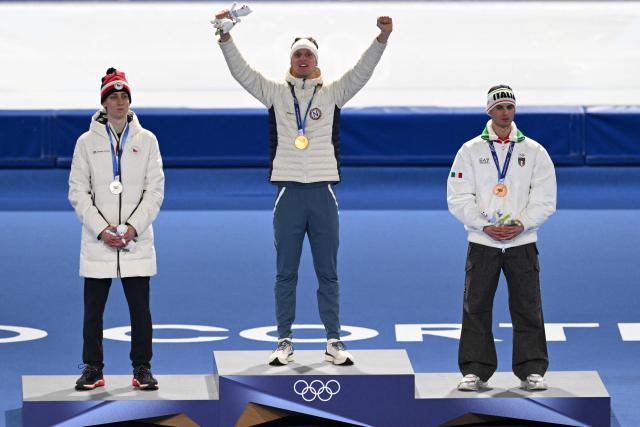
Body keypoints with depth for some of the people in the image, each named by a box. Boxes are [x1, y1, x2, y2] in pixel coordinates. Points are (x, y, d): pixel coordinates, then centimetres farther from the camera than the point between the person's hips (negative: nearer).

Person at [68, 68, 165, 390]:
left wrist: (133, 227, -9)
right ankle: (92, 369, 11)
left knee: (140, 309, 1)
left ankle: (142, 369, 9)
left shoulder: (146, 140, 6)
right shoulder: (87, 142, 5)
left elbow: (155, 190, 3)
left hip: (136, 241, 0)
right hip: (97, 242, 0)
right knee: (93, 310, 2)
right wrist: (102, 229, -9)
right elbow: (78, 191, 2)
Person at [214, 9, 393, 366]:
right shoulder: (276, 94, 7)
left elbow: (362, 73, -1)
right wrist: (225, 37, -13)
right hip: (289, 191, 0)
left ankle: (335, 341, 8)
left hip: (323, 191, 0)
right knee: (286, 273, 4)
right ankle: (285, 341, 8)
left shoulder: (332, 94, 8)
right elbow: (241, 71, 0)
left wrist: (382, 39, -15)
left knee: (328, 272, 5)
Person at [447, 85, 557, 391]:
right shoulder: (470, 151, 3)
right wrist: (485, 226, -13)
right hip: (482, 241, 0)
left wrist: (521, 224, -13)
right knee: (476, 306, -1)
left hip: (522, 241, 0)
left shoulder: (534, 152, 5)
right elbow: (458, 199, -1)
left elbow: (545, 199, 2)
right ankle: (475, 370, 6)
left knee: (527, 307, 0)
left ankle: (531, 370, 7)